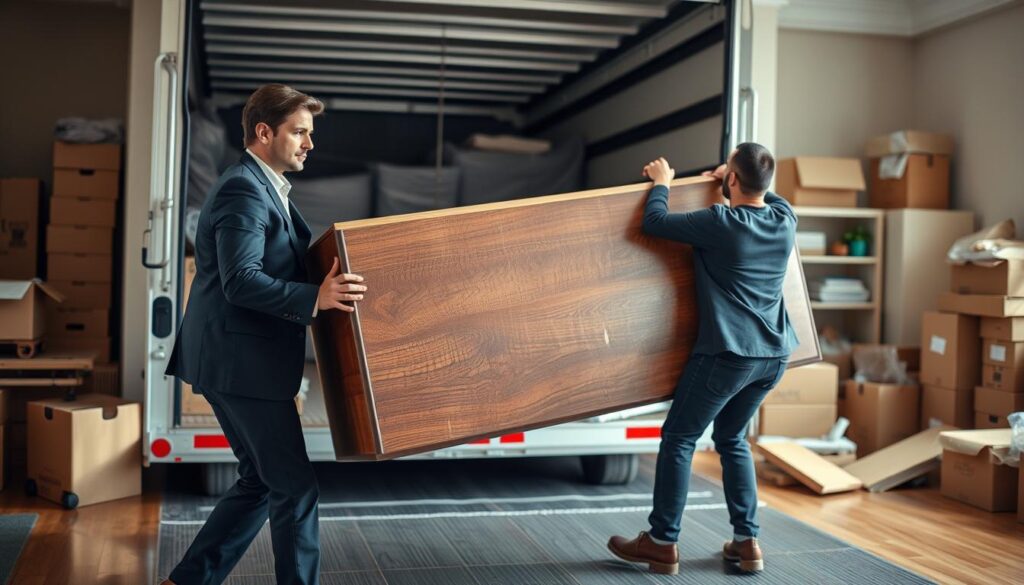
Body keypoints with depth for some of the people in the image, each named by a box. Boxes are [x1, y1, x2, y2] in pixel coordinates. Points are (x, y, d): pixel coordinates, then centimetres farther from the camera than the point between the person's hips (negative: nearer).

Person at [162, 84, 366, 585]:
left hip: (237, 360, 11)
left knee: (262, 481, 16)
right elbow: (241, 281, -26)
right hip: (243, 362, -11)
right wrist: (315, 299, -35)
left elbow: (284, 267, 24)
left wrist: (330, 284, 22)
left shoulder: (264, 189, 17)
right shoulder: (244, 191, -16)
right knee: (295, 487, -2)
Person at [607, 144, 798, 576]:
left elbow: (654, 222, -7)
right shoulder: (784, 220, 6)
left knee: (679, 438, 4)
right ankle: (747, 542, 18)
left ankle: (663, 544, 7)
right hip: (774, 354, 7)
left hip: (729, 352, -7)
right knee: (732, 439, 20)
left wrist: (661, 182, 9)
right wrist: (739, 182, 38)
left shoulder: (721, 223, -14)